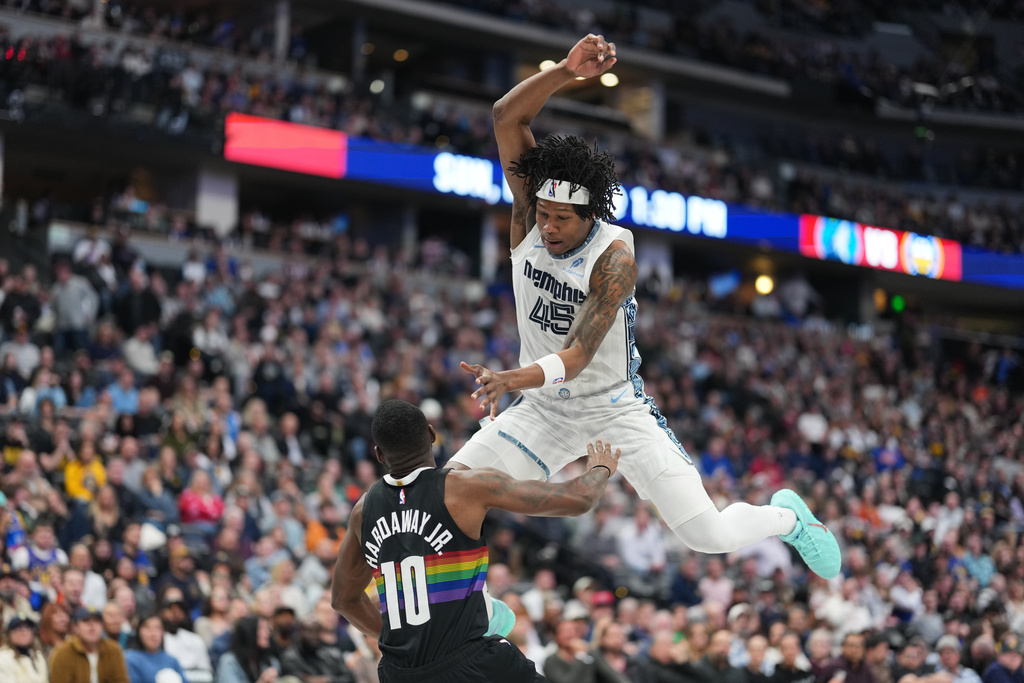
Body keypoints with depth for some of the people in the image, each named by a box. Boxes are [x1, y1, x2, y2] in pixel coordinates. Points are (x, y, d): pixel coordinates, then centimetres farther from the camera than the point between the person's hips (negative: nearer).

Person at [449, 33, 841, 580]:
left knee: (707, 533, -12)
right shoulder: (529, 216, -12)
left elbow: (577, 358, -34)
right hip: (543, 410, 4)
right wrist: (566, 71, -38)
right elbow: (506, 116, -23)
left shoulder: (613, 258, -25)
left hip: (615, 407, -4)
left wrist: (510, 379, -53)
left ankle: (787, 517, 22)